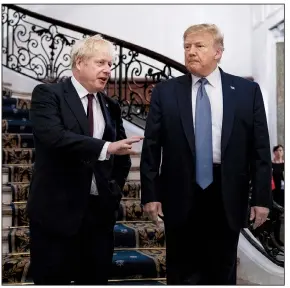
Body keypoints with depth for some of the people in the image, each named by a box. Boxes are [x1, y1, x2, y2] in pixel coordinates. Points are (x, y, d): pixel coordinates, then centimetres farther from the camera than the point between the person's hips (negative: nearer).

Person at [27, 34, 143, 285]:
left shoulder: (111, 106, 13)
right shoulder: (48, 94, -4)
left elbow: (122, 152, 24)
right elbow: (53, 137, -22)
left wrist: (116, 187, 10)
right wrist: (106, 148, -28)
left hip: (100, 210, 5)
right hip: (57, 209, -5)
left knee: (95, 280, 11)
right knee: (53, 281, 3)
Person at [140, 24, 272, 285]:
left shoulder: (247, 90, 2)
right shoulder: (165, 92, 2)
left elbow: (260, 148, 1)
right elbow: (151, 147, 1)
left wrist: (262, 197, -3)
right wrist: (150, 194, -3)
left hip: (227, 196, 0)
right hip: (181, 196, 0)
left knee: (222, 273, 14)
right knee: (182, 273, 11)